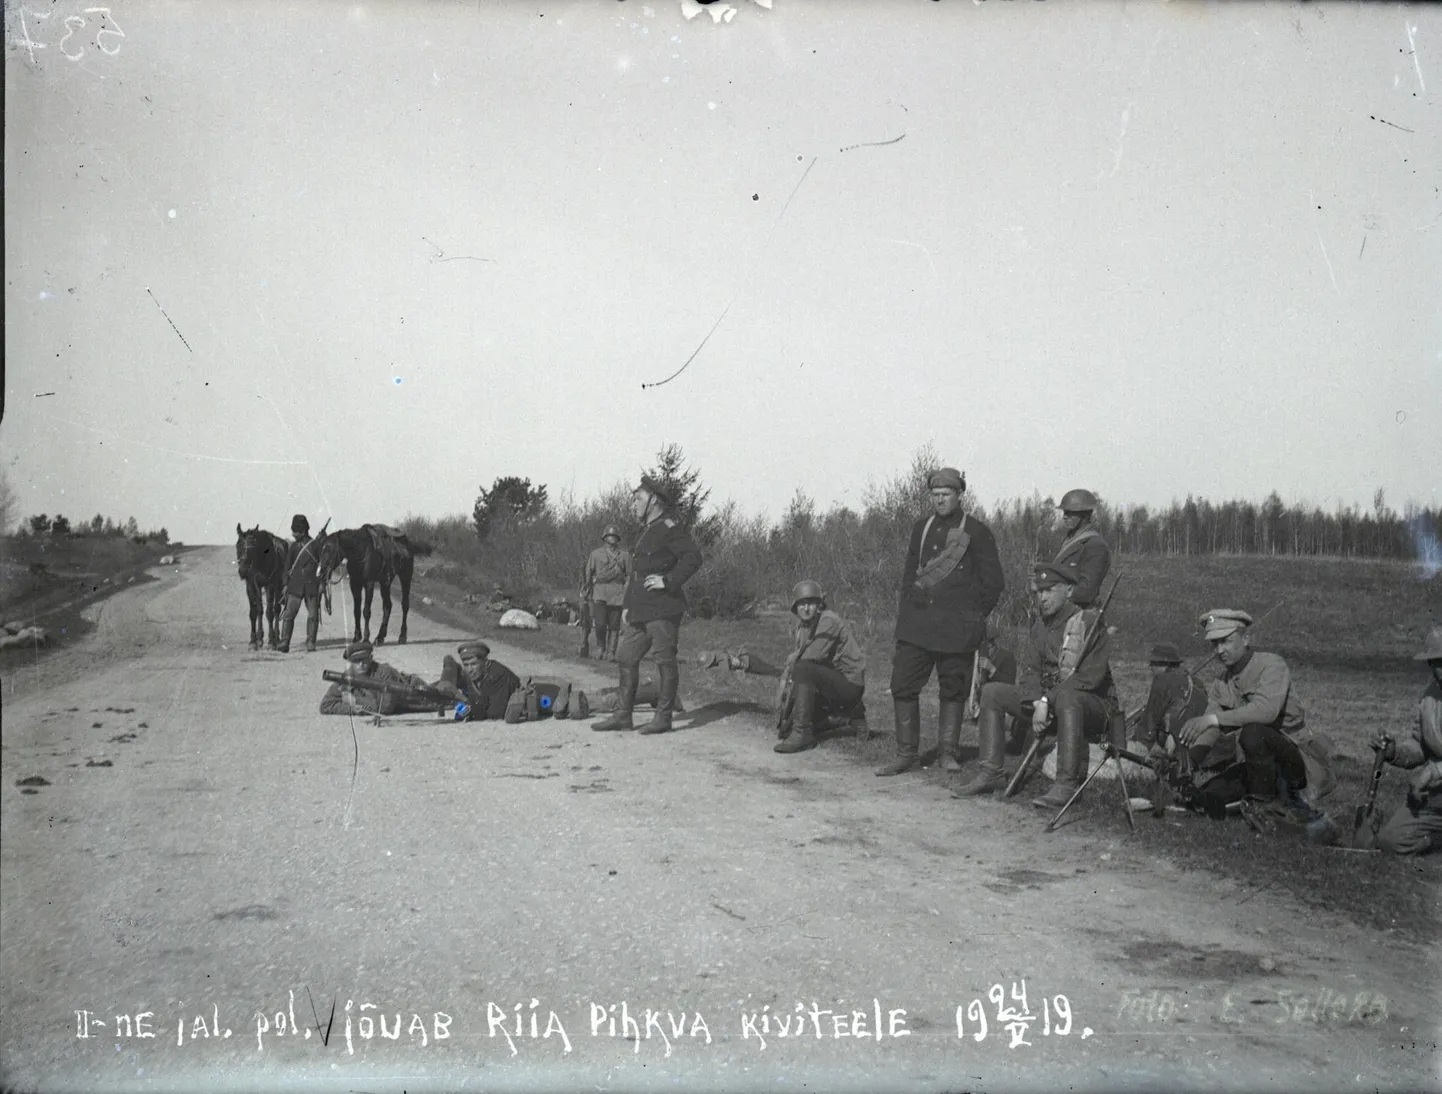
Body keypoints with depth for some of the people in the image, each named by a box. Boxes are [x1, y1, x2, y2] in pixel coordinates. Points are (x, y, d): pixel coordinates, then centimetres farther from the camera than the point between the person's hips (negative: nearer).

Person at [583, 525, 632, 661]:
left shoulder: (624, 555, 13)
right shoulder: (596, 554, 13)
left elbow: (629, 575, 11)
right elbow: (588, 573, 16)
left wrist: (627, 593, 1)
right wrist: (587, 591, 15)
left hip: (617, 594, 1)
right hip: (599, 592, -1)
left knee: (614, 626, -2)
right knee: (600, 624, -12)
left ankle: (610, 653, 4)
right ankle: (600, 647, 10)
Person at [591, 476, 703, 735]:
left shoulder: (670, 527, -8)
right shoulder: (647, 531, 21)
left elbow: (693, 557, -19)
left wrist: (668, 580, -20)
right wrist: (627, 605, 18)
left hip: (663, 609, -10)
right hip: (641, 611, 10)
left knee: (665, 661, -2)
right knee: (625, 657, 8)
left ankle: (663, 717, 4)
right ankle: (622, 715, 12)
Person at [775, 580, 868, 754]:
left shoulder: (829, 622, -19)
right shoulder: (802, 626, 9)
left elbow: (812, 656, -26)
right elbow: (797, 655, 7)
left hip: (850, 684, -10)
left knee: (803, 669, -29)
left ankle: (802, 732, -27)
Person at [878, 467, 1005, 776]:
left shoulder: (977, 532, 1)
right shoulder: (921, 528, 13)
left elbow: (993, 582, 3)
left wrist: (974, 616, 1)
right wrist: (908, 606, 11)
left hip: (955, 626, -3)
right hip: (917, 622, 3)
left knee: (953, 690, 3)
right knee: (902, 685, -3)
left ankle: (948, 751, 16)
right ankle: (906, 753, 4)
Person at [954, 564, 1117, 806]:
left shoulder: (1089, 621, -13)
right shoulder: (1038, 624, 10)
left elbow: (1091, 676, -21)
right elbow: (1029, 670, 3)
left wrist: (1047, 700, -24)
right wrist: (1037, 703, -17)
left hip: (1095, 703, -7)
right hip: (1047, 699, 7)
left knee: (1067, 697, -41)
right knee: (992, 692, -3)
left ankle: (1067, 784, -40)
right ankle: (991, 773, -5)